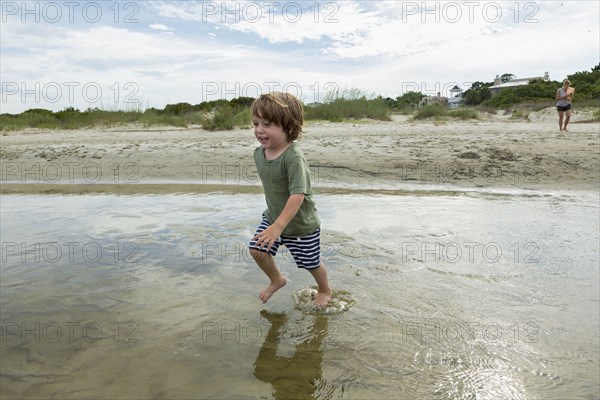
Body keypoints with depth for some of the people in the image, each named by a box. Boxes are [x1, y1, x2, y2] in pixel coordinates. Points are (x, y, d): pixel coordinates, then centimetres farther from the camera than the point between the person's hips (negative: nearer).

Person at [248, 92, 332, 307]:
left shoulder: (294, 158, -31)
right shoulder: (259, 152, -6)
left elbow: (298, 195, -35)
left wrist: (278, 226, -38)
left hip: (302, 225, -6)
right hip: (273, 217, 6)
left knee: (311, 263, 12)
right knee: (257, 249, -1)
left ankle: (325, 290, 44)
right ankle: (277, 280, 29)